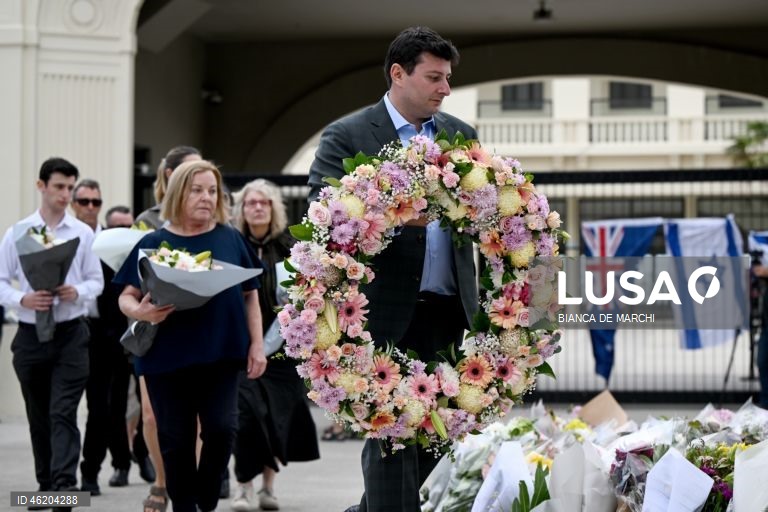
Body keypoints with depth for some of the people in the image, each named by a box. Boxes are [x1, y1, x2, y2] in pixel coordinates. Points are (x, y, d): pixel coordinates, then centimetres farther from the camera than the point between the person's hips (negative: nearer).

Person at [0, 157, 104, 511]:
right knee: (38, 416, 12)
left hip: (71, 333, -1)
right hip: (31, 334, 2)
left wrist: (78, 292, -16)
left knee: (63, 414, -11)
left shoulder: (83, 233, 1)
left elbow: (97, 281, 5)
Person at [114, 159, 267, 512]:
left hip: (221, 354, 1)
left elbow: (250, 295, 11)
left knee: (221, 428, -9)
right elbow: (127, 297, 3)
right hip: (167, 357, 0)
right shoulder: (154, 243, 4)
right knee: (176, 439, 4)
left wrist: (257, 344, 4)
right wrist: (141, 312, -19)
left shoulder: (231, 239, 7)